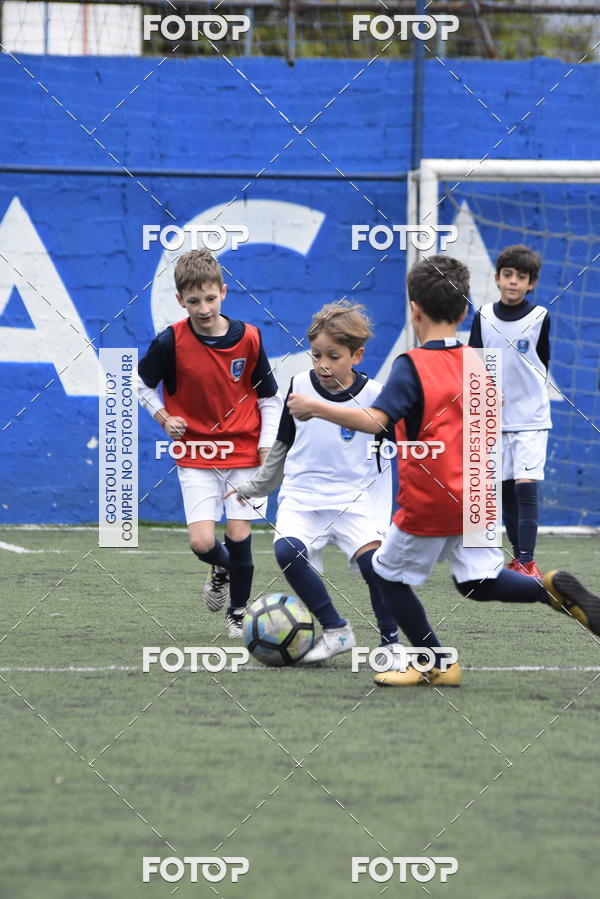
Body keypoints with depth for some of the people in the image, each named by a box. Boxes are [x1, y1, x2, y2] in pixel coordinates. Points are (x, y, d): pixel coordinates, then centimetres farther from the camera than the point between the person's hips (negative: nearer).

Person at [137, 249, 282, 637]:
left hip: (244, 454, 1)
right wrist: (163, 417, -6)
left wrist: (267, 447, -3)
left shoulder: (248, 338, -6)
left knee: (239, 535, -3)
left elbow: (269, 398, 6)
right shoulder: (171, 342, -10)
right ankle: (221, 569, 26)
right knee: (202, 542, -11)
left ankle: (238, 612, 18)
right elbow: (142, 383, 9)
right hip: (195, 455, -1)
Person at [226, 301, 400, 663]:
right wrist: (256, 487, 24)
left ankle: (391, 639, -5)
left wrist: (380, 519, -1)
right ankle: (336, 631, -15)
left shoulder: (373, 395, -5)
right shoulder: (300, 386, 2)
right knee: (287, 551, -26)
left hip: (354, 499, -2)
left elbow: (381, 462, 4)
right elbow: (283, 444, 18)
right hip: (302, 497, 2)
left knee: (372, 557, -25)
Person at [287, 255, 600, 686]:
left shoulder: (413, 366, -16)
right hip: (475, 496, 6)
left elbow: (375, 420, -26)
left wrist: (316, 408, -18)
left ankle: (438, 665, 15)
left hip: (429, 504, -6)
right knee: (479, 581, 12)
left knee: (389, 574, 12)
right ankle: (552, 588, -12)